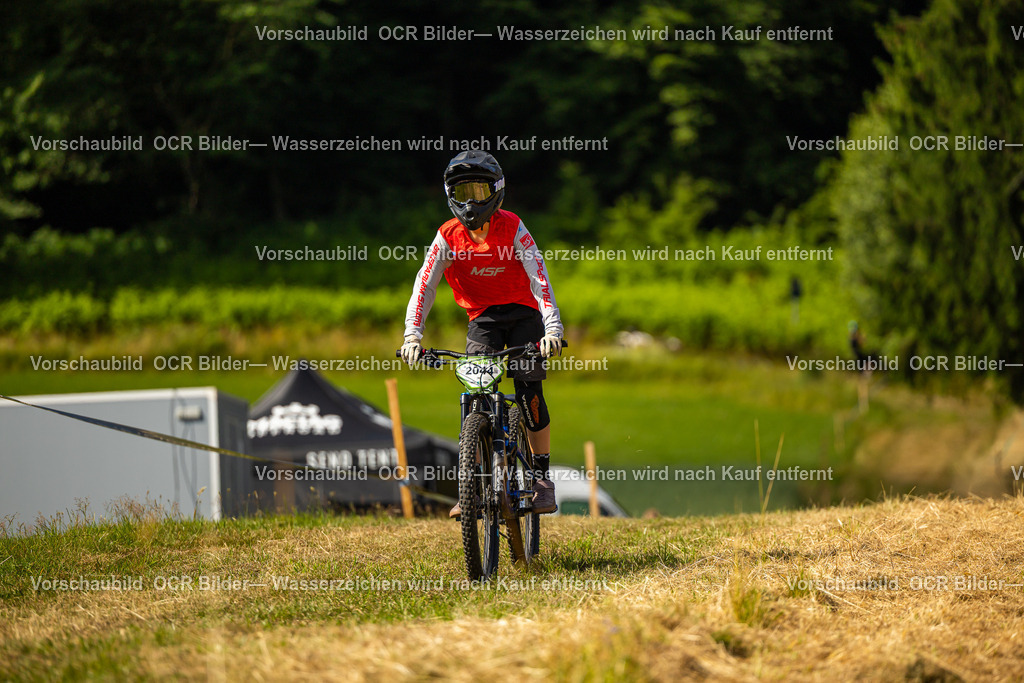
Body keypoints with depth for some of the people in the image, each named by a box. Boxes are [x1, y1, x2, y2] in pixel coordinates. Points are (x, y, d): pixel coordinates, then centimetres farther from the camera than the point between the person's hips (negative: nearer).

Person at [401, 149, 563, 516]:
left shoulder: (512, 228, -16)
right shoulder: (449, 236, -10)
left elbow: (538, 277, -24)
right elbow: (425, 283, -16)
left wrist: (552, 328, -37)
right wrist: (412, 335, -29)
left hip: (522, 312, -2)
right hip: (482, 318, 2)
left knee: (528, 391, -14)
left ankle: (542, 476, -1)